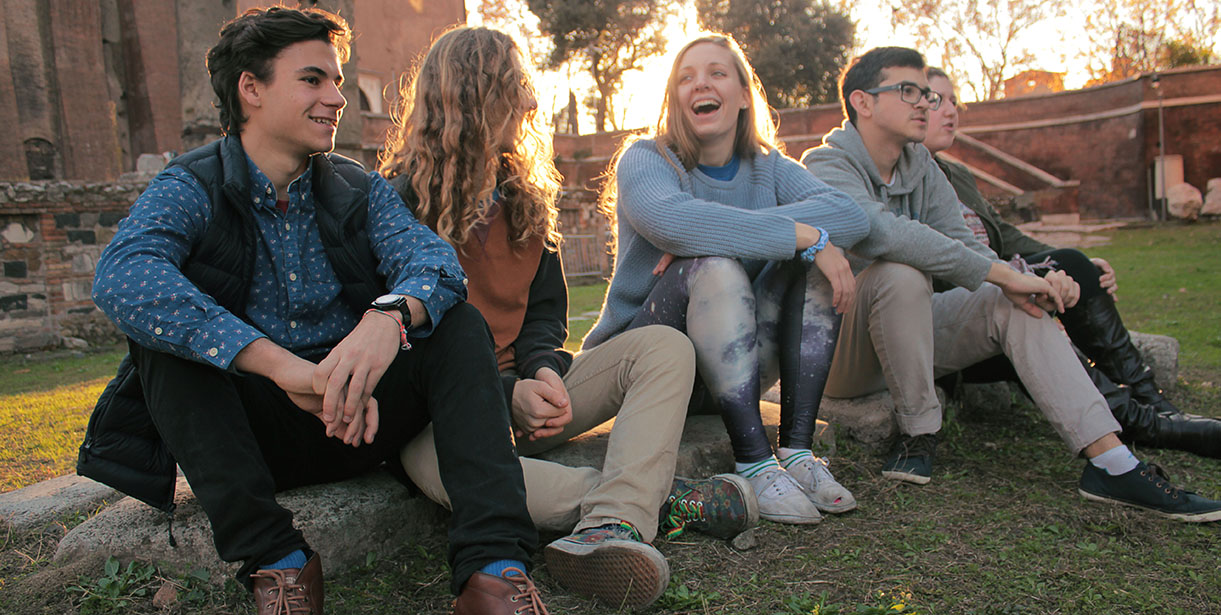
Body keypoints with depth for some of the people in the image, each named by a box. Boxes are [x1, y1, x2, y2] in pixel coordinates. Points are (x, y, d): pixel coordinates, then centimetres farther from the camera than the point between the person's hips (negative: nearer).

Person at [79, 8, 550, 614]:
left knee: (458, 323, -18)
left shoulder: (360, 189, 5)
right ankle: (276, 560, -28)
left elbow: (429, 254, -15)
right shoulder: (191, 189, -5)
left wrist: (390, 315, -39)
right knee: (161, 326, -23)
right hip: (244, 436, -1)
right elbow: (121, 277, -27)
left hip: (356, 422, 2)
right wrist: (284, 366, -39)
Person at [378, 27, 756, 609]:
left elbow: (545, 310, 13)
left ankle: (613, 524, -39)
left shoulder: (524, 197, 12)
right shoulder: (401, 205, -8)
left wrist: (543, 370, -10)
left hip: (522, 386, 6)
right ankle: (658, 496, -32)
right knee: (441, 463, -41)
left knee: (664, 347, -13)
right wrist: (504, 395, -22)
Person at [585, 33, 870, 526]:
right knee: (713, 266, -30)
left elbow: (850, 215, -15)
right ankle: (754, 461, -30)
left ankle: (797, 451, -19)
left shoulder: (768, 167, 6)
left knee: (817, 262, -14)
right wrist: (806, 235, -31)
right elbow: (674, 220, -32)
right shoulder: (644, 161, -6)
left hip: (735, 365, 5)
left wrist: (722, 230, -28)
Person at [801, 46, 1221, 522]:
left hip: (903, 333, 7)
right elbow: (884, 232, -34)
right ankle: (919, 431, -16)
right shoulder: (827, 166, -15)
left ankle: (1112, 463, -14)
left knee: (1016, 302, -10)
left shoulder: (921, 167, 10)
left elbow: (963, 245, 4)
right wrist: (1003, 274, -31)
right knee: (900, 274, -33)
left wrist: (1026, 282, -17)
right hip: (840, 350, -7)